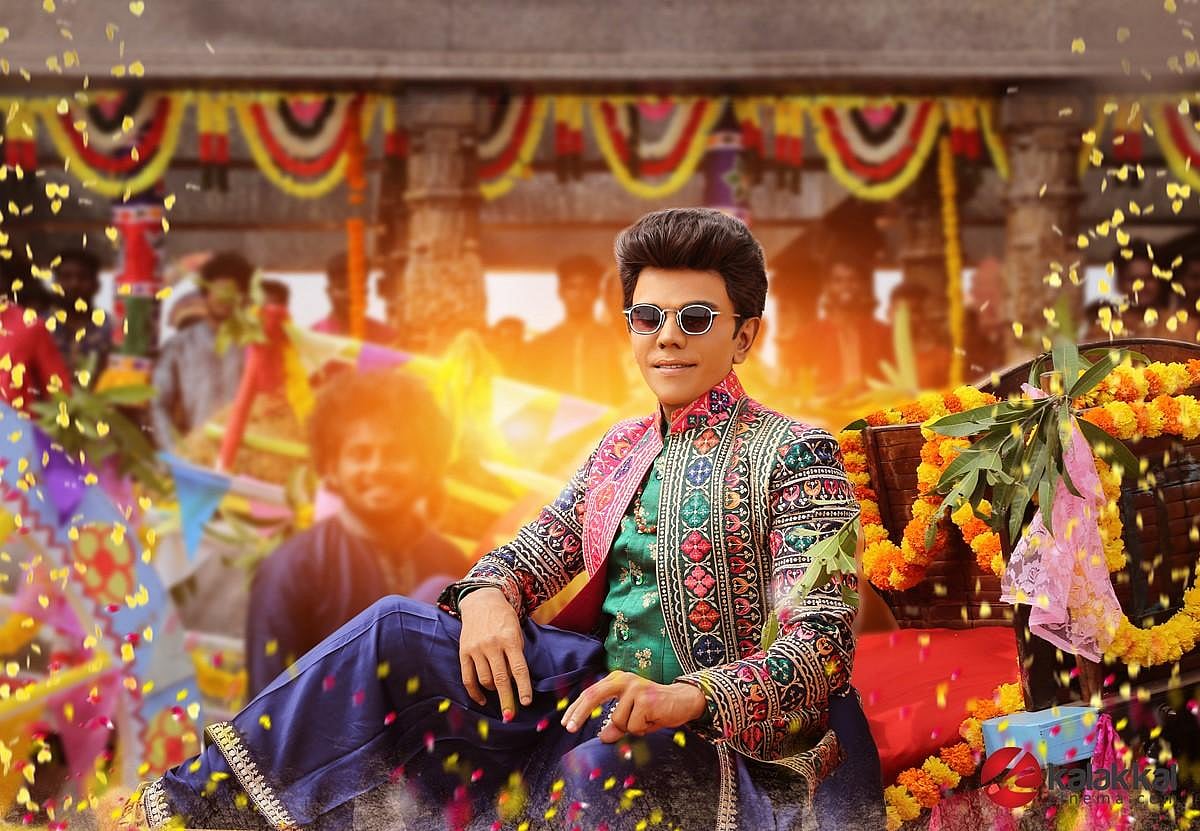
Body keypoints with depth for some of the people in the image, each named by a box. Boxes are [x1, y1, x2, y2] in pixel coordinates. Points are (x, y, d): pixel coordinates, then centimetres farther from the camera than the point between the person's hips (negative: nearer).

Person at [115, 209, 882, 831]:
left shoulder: (796, 457, -7)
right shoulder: (621, 451, 14)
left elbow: (820, 646, -16)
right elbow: (537, 551, 12)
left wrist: (683, 696, -33)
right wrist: (488, 596, -14)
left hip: (728, 739, -6)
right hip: (595, 689, 6)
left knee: (602, 766, -40)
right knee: (396, 634, -9)